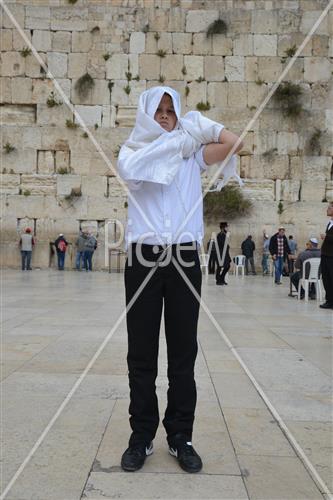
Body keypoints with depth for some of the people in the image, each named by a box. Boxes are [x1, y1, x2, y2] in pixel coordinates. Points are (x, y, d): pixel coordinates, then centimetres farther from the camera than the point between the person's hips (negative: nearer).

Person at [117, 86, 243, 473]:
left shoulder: (192, 153, 12)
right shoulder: (131, 151, 10)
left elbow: (234, 143, -3)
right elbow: (131, 170, -15)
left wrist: (196, 125, 7)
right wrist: (174, 141, -8)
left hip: (183, 257, 1)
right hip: (143, 257, 0)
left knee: (183, 353, 6)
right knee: (141, 353, 5)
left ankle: (180, 437, 19)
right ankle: (141, 436, 18)